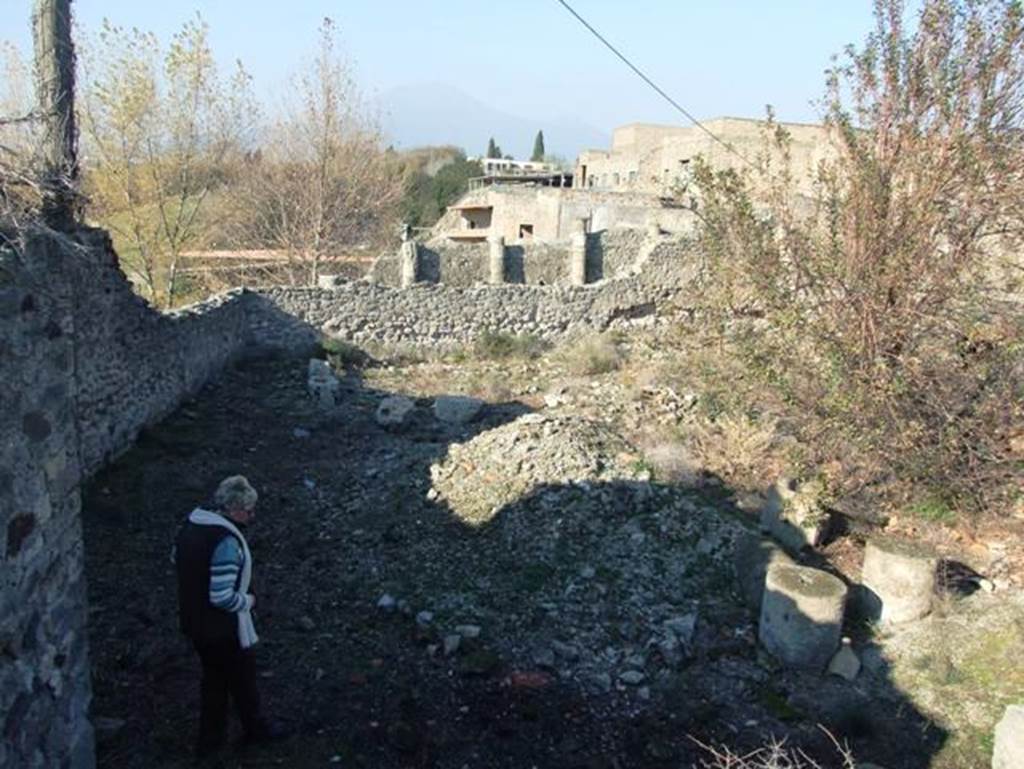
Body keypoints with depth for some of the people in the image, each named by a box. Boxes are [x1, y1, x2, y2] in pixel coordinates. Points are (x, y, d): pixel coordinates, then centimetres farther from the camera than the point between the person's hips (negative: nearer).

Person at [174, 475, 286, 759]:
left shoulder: (192, 525, -3)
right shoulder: (226, 541, -31)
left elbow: (177, 560, 14)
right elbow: (222, 598, -31)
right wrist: (248, 601, -12)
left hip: (194, 621, 8)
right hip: (224, 629, -8)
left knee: (214, 677, 26)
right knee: (243, 678, 17)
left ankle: (210, 739, 39)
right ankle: (255, 729, 39)